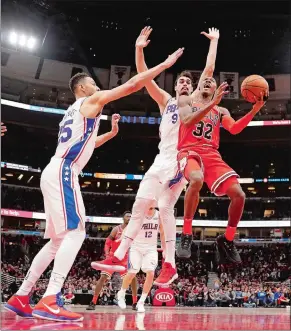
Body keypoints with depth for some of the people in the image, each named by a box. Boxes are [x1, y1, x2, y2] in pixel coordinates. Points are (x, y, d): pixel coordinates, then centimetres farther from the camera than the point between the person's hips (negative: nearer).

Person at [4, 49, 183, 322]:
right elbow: (132, 84, -1)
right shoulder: (91, 101, 3)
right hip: (63, 172, -10)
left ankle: (20, 297, 11)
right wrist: (165, 64, 5)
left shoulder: (75, 111, 29)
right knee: (75, 232, -16)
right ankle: (49, 302, -24)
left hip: (55, 172, 10)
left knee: (59, 239, 10)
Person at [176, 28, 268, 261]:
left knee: (239, 194, -11)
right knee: (196, 179, -40)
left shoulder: (221, 111, 23)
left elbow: (235, 129, 4)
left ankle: (227, 240, 9)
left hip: (212, 155, 5)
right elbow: (187, 122, -10)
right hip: (189, 151, -4)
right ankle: (186, 235, -26)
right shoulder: (185, 101, 12)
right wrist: (211, 104, -16)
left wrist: (255, 110, -6)